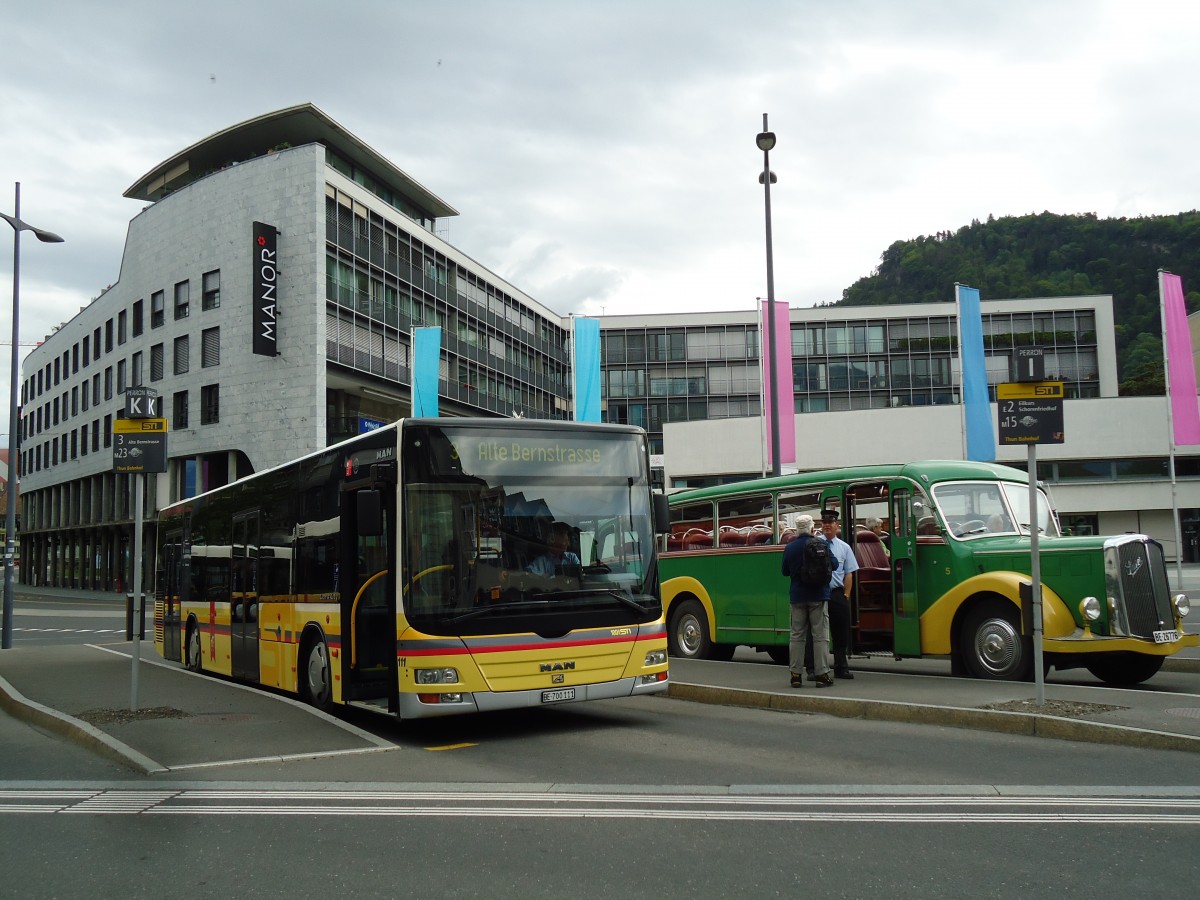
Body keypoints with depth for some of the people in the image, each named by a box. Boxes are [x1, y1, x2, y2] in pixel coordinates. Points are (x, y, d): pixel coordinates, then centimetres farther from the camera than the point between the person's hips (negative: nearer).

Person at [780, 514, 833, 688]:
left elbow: (785, 571, 10)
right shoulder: (820, 544, -8)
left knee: (797, 636, 8)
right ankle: (822, 674, -1)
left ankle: (796, 674, 8)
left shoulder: (789, 547, 1)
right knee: (820, 636, 1)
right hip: (818, 595, -3)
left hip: (797, 596, 3)